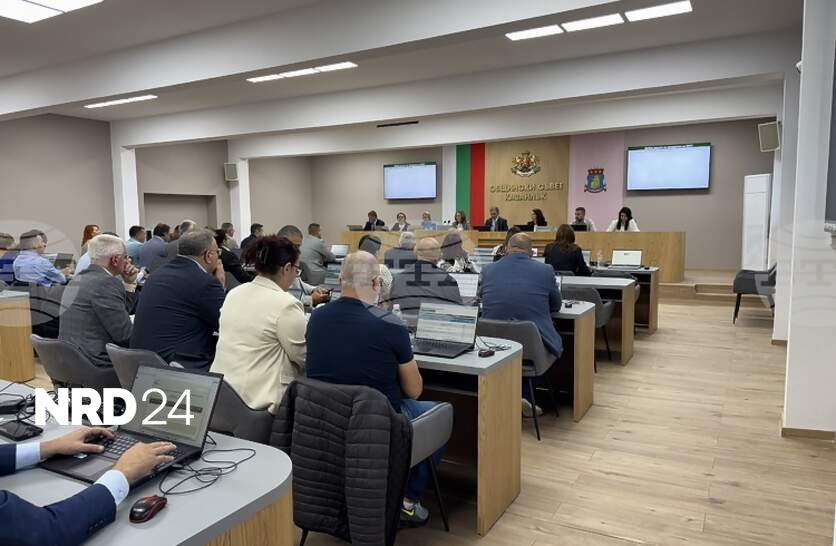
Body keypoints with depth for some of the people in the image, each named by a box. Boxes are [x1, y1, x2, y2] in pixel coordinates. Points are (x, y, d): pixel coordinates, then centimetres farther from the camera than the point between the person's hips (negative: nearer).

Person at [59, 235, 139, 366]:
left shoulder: (78, 278, 11)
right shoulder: (107, 283, -18)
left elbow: (120, 314, 16)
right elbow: (124, 335, -19)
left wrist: (129, 284, 9)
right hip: (95, 365, -9)